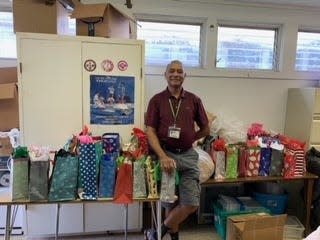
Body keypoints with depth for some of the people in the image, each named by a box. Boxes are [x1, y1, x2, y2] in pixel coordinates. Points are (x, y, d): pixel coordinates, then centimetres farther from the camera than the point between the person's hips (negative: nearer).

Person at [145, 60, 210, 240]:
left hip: (188, 155, 2)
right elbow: (150, 131, -6)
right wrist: (163, 156, -18)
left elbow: (205, 130, 13)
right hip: (165, 155, -1)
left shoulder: (194, 100, 4)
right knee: (170, 202, 11)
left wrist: (187, 139, 5)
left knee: (192, 203, -1)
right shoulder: (157, 100, -1)